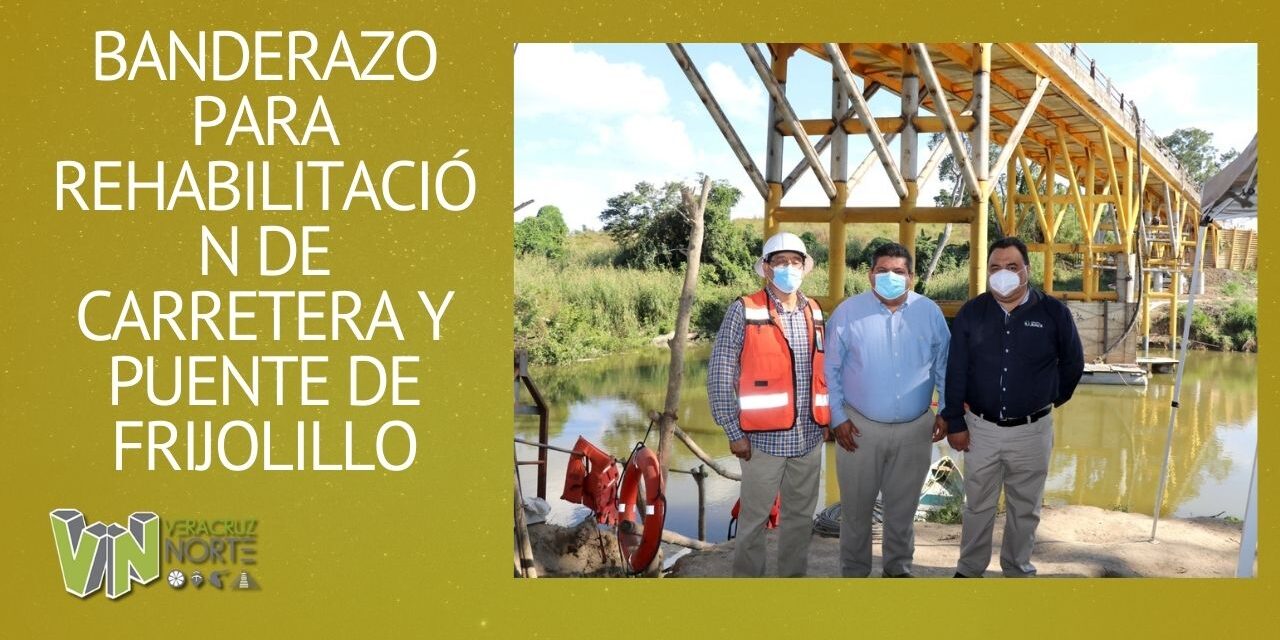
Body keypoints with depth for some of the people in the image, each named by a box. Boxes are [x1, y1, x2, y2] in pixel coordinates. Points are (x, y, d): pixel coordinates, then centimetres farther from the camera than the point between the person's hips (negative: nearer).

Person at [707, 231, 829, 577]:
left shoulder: (815, 313, 9)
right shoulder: (744, 311, -8)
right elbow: (720, 374, -9)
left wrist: (828, 420, 10)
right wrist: (734, 432, -11)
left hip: (809, 436, 5)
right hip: (764, 437, -5)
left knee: (801, 516, 14)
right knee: (754, 517, 5)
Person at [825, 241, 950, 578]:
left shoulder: (930, 313, 0)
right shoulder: (848, 312, -6)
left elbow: (943, 366, 8)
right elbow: (831, 370, -4)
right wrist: (838, 417, -7)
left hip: (915, 429, 2)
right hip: (860, 427, -2)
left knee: (903, 506, 16)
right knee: (856, 506, 8)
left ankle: (898, 567, 33)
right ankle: (854, 572, 23)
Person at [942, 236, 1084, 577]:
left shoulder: (1054, 312, -7)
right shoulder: (971, 313, -3)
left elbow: (1073, 364, 7)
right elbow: (954, 371, -1)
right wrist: (955, 422, -3)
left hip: (1032, 431, 0)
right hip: (980, 428, 1)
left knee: (1024, 509, 13)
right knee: (978, 506, 13)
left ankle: (1017, 571, 29)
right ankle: (969, 570, 27)